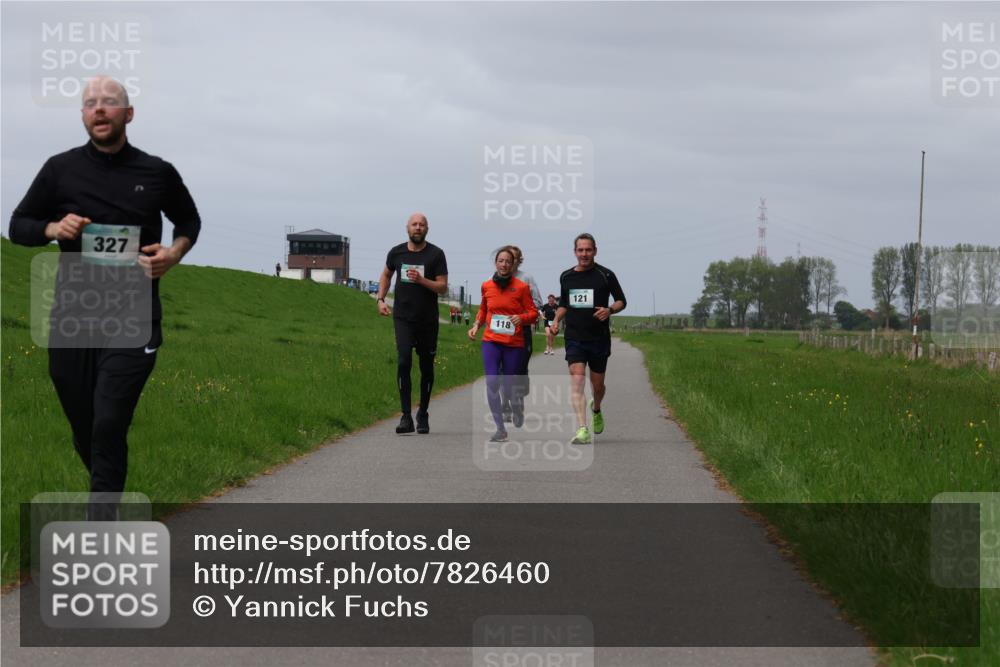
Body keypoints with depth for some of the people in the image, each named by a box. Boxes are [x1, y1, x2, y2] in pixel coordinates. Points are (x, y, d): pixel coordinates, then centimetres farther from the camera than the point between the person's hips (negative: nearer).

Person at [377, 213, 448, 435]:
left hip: (427, 320, 0)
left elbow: (442, 287, -7)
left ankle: (423, 414, 26)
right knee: (403, 362, -16)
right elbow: (386, 275, 24)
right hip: (403, 318, 0)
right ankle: (406, 417, -17)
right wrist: (380, 299, 11)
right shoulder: (396, 253, 4)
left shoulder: (436, 254, -4)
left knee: (427, 367, 8)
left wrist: (421, 280, -22)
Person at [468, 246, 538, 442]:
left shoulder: (521, 287, -3)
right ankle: (500, 429, -6)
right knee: (492, 383, -14)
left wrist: (521, 318, -19)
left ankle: (518, 404, 42)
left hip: (514, 344, -2)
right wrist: (476, 325, 7)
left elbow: (533, 312, 1)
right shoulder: (487, 286, 5)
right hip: (491, 341, 2)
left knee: (508, 388, 4)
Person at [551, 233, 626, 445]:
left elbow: (621, 301, 5)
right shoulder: (566, 277, 8)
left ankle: (596, 410, 44)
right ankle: (582, 429, -22)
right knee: (577, 380, -16)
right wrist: (556, 320, 2)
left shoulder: (605, 275, -2)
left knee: (597, 384, 9)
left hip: (599, 338, -1)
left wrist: (609, 310, -16)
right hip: (574, 338, 1)